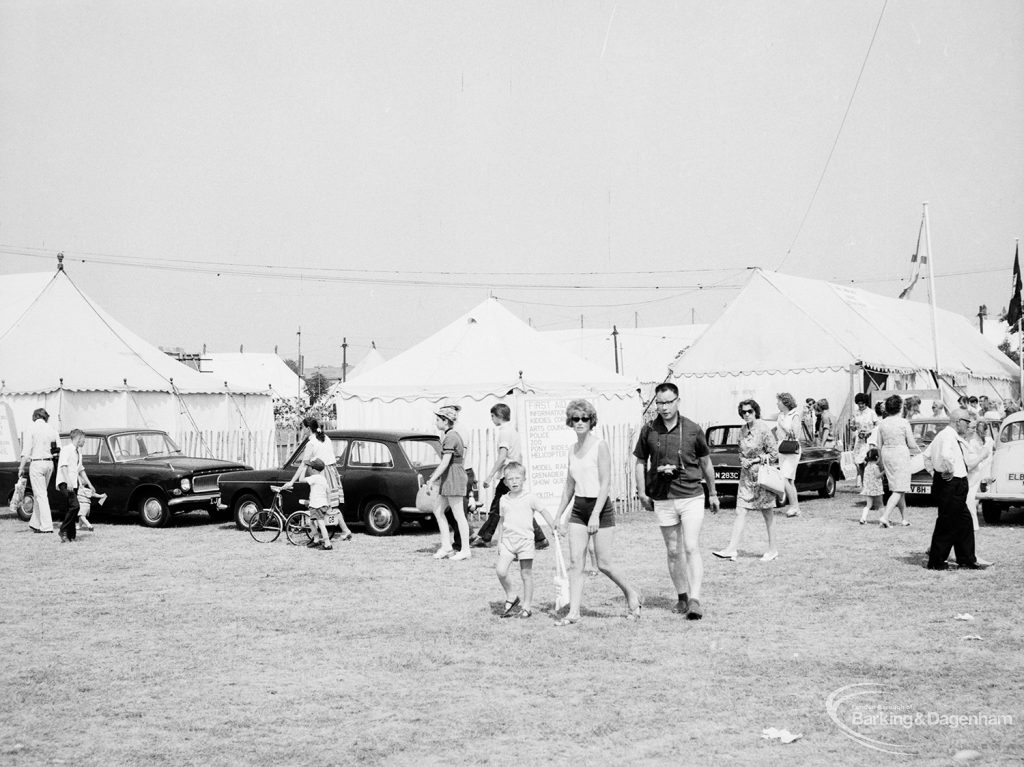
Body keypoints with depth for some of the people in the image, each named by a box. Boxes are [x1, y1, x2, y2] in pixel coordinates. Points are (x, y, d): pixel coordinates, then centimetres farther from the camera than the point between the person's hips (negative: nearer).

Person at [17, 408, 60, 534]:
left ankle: (47, 526, -7)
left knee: (41, 495, -4)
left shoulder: (32, 429, -7)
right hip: (49, 463, 5)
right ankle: (35, 523, 23)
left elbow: (26, 450, -9)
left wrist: (21, 468, -4)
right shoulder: (52, 429, 6)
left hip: (36, 463, -5)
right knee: (39, 494, 17)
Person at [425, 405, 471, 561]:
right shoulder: (456, 435, 14)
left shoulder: (450, 437, -17)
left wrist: (432, 480, -18)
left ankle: (465, 550, 3)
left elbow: (445, 462, -22)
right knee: (438, 511, 12)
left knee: (458, 516, -3)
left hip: (452, 477, -10)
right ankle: (446, 547, 13)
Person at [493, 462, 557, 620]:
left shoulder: (529, 498, -1)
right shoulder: (503, 500, 9)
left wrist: (555, 529, -6)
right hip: (508, 540, 3)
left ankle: (527, 606, 13)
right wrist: (500, 542, 16)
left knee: (526, 574, 2)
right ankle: (511, 597, 9)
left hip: (525, 539, -3)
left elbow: (544, 512, 2)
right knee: (500, 571, -12)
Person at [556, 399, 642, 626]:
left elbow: (606, 483, -14)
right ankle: (573, 613, -3)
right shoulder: (573, 450, 11)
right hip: (578, 508, 6)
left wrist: (595, 514, -21)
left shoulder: (600, 446, -9)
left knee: (603, 564, -2)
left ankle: (631, 594, 23)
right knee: (575, 562, -3)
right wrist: (559, 515, 19)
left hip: (600, 507, -6)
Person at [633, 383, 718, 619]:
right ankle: (681, 597, 22)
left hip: (691, 497, -2)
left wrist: (713, 493, 16)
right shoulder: (648, 431, 1)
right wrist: (642, 493, 5)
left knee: (691, 548, -11)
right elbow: (640, 462, 12)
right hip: (662, 499, 2)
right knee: (673, 551, 9)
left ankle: (695, 600, -14)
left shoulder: (693, 430, -2)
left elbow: (706, 462, 10)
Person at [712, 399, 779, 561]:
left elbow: (774, 453, -10)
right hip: (746, 475, 6)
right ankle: (731, 549, -4)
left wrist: (756, 461, -13)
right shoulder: (743, 431, 8)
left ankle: (773, 550, 16)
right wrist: (743, 462, 1)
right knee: (740, 512, 0)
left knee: (768, 514, 5)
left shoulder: (763, 429, -12)